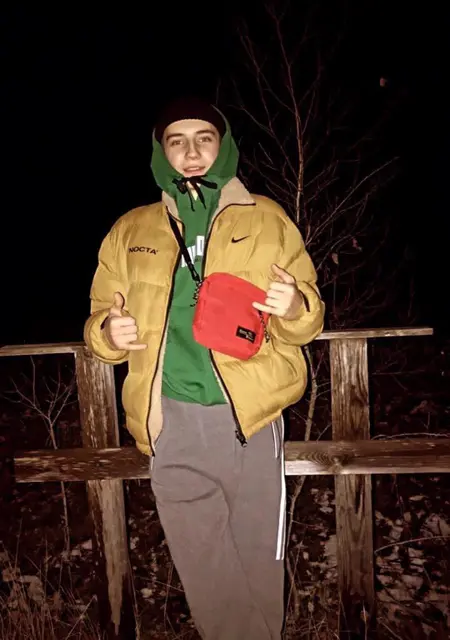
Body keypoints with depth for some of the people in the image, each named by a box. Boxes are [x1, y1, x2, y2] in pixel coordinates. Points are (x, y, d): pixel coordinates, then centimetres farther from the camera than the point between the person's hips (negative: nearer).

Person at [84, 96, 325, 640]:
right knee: (201, 565, 15)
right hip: (171, 421, 2)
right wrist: (108, 331, -11)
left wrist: (295, 307, -17)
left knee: (258, 555, 12)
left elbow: (305, 325, 6)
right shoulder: (129, 232, 10)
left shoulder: (266, 219, 6)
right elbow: (100, 316, 12)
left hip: (250, 416, -1)